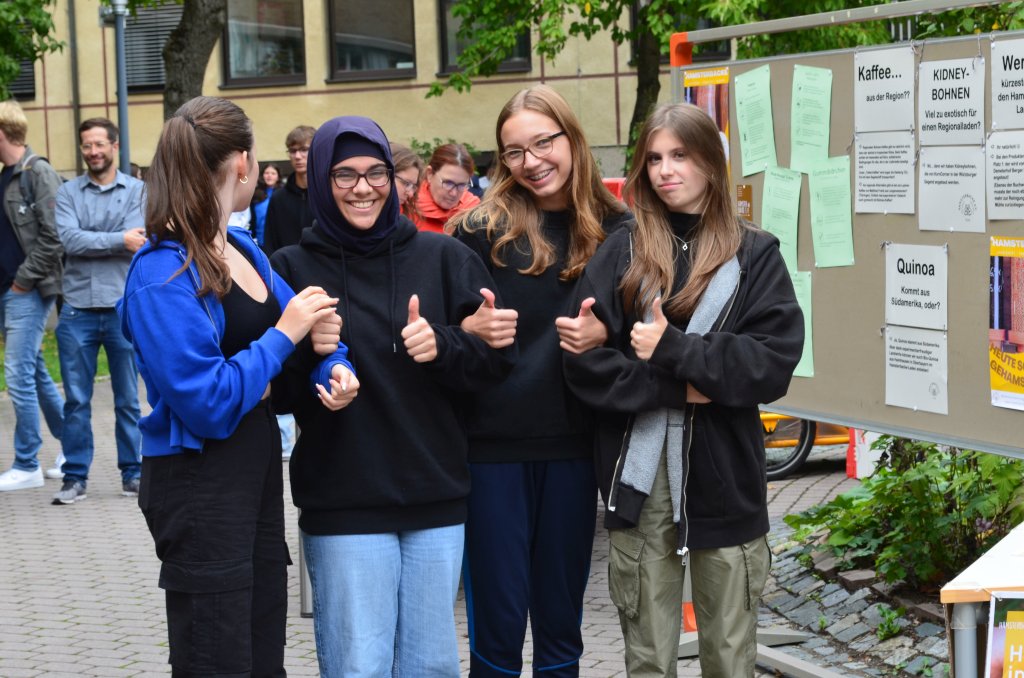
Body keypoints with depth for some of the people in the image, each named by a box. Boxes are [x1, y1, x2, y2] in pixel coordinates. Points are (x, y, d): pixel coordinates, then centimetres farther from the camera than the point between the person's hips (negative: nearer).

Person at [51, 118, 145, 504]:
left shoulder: (137, 190, 3)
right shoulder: (68, 193, 7)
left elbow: (136, 244, -10)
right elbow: (69, 240, -9)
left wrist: (89, 242, -10)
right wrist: (118, 240, -11)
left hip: (124, 308, -1)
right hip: (77, 311, 1)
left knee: (128, 400, 7)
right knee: (76, 401, 4)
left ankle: (133, 473, 17)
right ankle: (75, 478, 12)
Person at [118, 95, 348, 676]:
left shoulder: (244, 248, 8)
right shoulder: (164, 275, -18)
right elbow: (206, 404, -23)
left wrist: (328, 344, -7)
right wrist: (284, 336, -15)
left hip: (258, 472, 9)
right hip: (198, 489, -9)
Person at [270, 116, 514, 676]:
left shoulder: (442, 258, 5)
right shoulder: (291, 269, 0)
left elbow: (497, 352, 2)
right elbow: (274, 387, -2)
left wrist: (441, 346, -16)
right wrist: (309, 364, -22)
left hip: (437, 499, 2)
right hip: (343, 505, -2)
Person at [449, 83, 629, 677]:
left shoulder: (615, 230, 2)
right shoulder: (481, 229, -3)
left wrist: (603, 334, -12)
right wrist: (470, 328, -20)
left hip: (572, 445, 2)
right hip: (492, 445, -2)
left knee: (561, 622, 12)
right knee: (497, 627, 2)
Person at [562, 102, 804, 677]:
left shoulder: (755, 255, 3)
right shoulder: (621, 254, 6)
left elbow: (775, 364, -9)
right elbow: (585, 362, -4)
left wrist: (673, 349, -16)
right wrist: (679, 389, -14)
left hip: (725, 479, -1)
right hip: (639, 479, 1)